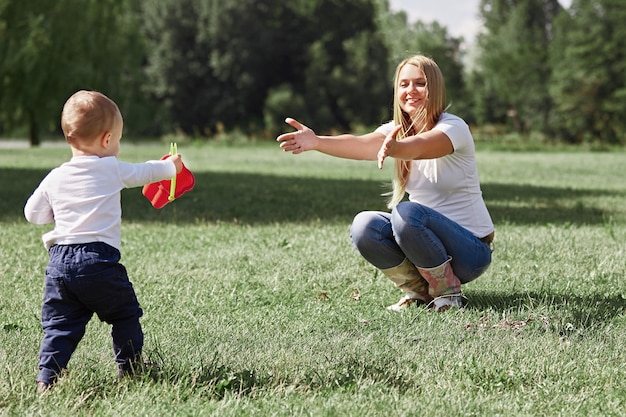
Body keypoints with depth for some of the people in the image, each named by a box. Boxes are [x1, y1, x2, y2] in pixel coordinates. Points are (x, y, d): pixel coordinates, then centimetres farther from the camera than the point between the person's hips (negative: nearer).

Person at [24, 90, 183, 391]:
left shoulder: (55, 178, 10)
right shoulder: (113, 170, 2)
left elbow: (33, 213, 17)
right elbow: (145, 172, 19)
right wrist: (171, 166, 39)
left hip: (59, 262, 4)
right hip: (99, 259, -4)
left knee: (60, 325, 7)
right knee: (126, 315, 13)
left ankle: (46, 380, -1)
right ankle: (129, 369, 19)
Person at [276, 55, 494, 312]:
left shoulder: (453, 127, -14)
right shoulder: (396, 130, 3)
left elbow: (418, 147, -38)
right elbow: (363, 144, -21)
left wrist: (393, 148, -61)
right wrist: (316, 142, -40)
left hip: (471, 250, -6)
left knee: (406, 213, -33)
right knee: (364, 226, -20)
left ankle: (449, 290, -11)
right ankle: (419, 290, 1)